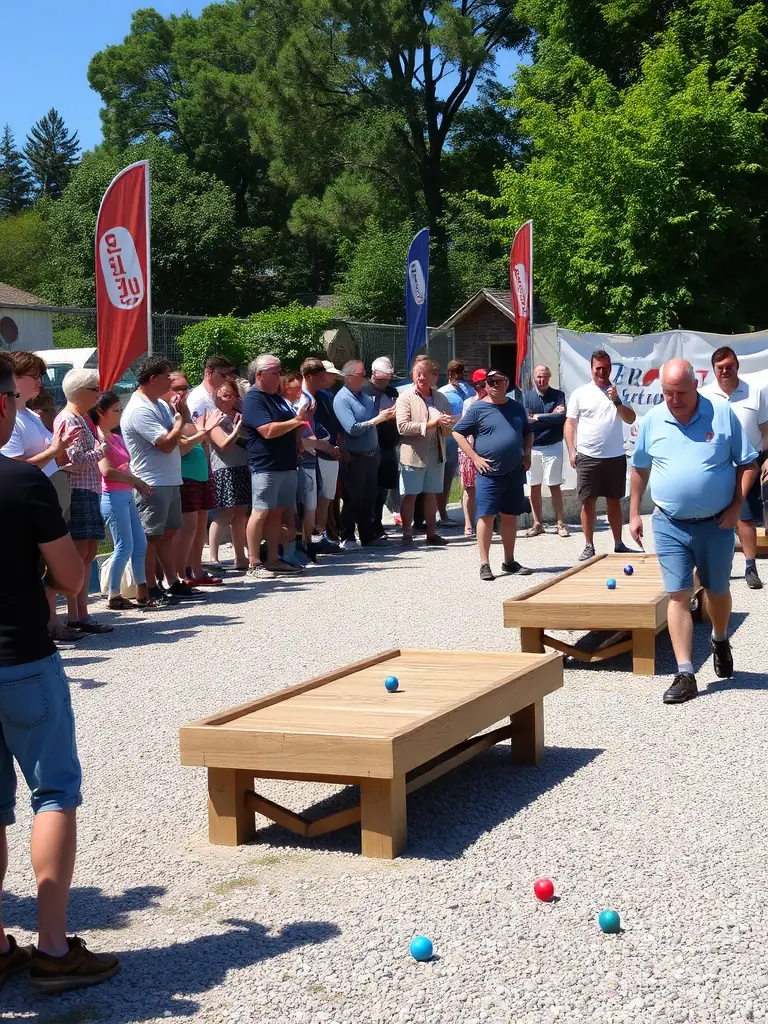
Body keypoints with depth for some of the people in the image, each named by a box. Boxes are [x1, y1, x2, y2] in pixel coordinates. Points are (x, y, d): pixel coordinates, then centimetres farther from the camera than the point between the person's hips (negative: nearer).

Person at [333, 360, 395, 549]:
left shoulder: (365, 397, 12)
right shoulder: (342, 399, -13)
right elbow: (352, 429, -22)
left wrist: (386, 415, -2)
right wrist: (377, 419, -19)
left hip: (372, 454, 7)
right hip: (355, 457, -7)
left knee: (369, 498, 13)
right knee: (353, 499, 1)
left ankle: (368, 536, 22)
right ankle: (348, 538, 11)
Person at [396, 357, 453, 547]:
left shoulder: (441, 399, 12)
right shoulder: (405, 398, -4)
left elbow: (449, 429, 16)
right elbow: (402, 427, -15)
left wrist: (446, 423, -9)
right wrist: (429, 425, -21)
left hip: (436, 455, 5)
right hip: (413, 455, -4)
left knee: (431, 494, 11)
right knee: (409, 495, 0)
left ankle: (432, 533, 18)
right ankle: (407, 534, 7)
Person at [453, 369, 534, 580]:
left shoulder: (516, 408, 12)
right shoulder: (477, 408, -3)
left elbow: (528, 433, 25)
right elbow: (457, 433, -3)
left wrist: (526, 454, 8)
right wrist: (475, 457, -10)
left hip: (515, 472, 5)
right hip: (489, 473, -5)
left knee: (510, 516, 10)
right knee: (486, 516, -6)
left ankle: (509, 562, 20)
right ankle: (484, 564, -1)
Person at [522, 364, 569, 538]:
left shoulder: (558, 395, 0)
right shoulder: (526, 396, 3)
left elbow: (562, 417, -15)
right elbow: (525, 420, -10)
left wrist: (538, 417, -12)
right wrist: (551, 417, -10)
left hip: (553, 446, -2)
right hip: (532, 447, 2)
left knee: (555, 486, 1)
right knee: (534, 486, 6)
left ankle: (560, 523, 6)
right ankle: (537, 524, 14)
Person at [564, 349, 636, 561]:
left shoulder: (617, 392, 6)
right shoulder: (580, 393, 2)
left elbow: (631, 419, -1)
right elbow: (570, 423, 2)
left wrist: (616, 401, -16)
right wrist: (571, 451, -6)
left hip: (615, 456, 2)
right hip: (588, 457, -1)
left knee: (614, 501, 10)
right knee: (588, 502, 2)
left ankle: (618, 544, 18)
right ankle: (589, 546, 9)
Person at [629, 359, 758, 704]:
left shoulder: (723, 414, -8)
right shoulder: (651, 420, -2)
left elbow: (748, 464, -2)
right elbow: (640, 469, 11)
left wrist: (736, 507, -10)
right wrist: (634, 514, 10)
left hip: (716, 524, 0)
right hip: (670, 526, 1)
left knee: (717, 591, 16)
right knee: (678, 595, -3)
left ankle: (720, 642, 45)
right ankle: (685, 675, -2)